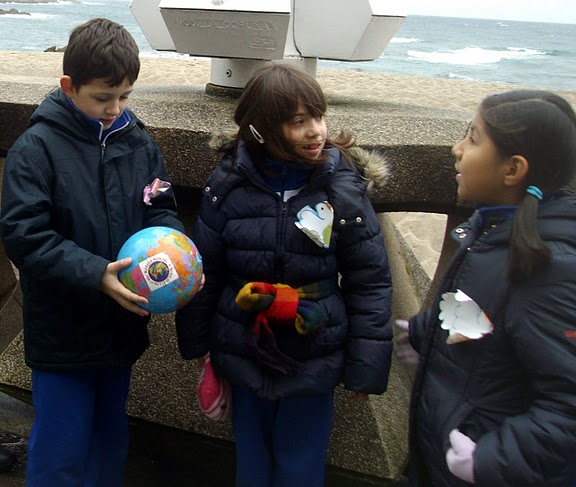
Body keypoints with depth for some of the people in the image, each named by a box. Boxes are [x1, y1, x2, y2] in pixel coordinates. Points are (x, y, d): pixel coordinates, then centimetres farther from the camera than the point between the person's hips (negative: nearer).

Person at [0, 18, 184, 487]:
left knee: (111, 437, 22)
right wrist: (95, 275, -29)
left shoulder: (138, 142, 0)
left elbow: (161, 210, 7)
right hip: (62, 333, -4)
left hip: (122, 325, 5)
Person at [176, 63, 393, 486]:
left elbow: (370, 283, -7)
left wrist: (366, 368, -7)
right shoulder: (230, 184, -8)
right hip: (244, 352, 2)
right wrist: (195, 341, 7)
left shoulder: (343, 189, -11)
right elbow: (205, 269, 2)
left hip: (314, 361, -1)